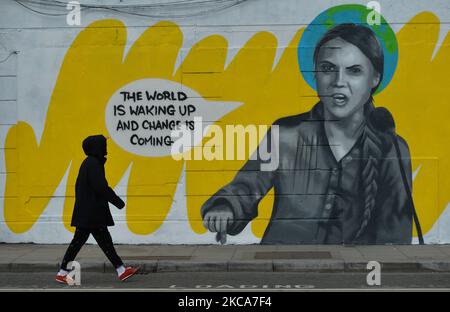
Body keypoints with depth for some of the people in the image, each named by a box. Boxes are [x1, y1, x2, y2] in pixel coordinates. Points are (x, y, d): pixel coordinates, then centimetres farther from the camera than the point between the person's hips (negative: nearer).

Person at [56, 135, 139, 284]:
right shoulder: (93, 164, -16)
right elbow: (101, 187, -20)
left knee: (105, 241, 8)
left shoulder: (89, 163, 13)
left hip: (93, 213, 10)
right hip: (90, 213, -10)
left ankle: (121, 270, 10)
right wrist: (117, 201, -13)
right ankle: (62, 273, 7)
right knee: (78, 241, -2)